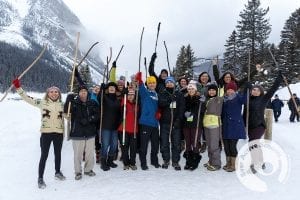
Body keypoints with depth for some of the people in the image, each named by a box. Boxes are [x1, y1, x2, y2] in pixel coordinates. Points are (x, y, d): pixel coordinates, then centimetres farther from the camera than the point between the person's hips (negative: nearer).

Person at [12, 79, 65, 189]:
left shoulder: (61, 104, 5)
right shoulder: (42, 102, -2)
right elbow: (27, 98, -7)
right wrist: (18, 87, -15)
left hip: (59, 133, 3)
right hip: (46, 132, -3)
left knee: (58, 153, 17)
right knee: (44, 155, 1)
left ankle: (58, 172, 37)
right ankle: (40, 178, 15)